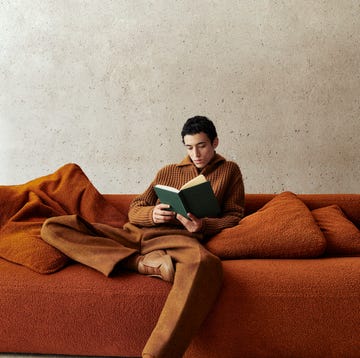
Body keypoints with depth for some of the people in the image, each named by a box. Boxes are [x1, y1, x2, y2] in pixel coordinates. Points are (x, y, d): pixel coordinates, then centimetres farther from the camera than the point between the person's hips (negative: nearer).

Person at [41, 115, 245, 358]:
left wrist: (202, 225, -10)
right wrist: (152, 214, -6)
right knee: (53, 227, -13)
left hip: (177, 238, -4)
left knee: (205, 264, -44)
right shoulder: (168, 171, 26)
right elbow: (134, 210, 20)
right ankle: (143, 263, -26)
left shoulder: (229, 171, 21)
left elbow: (235, 216, 12)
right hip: (134, 234, 5)